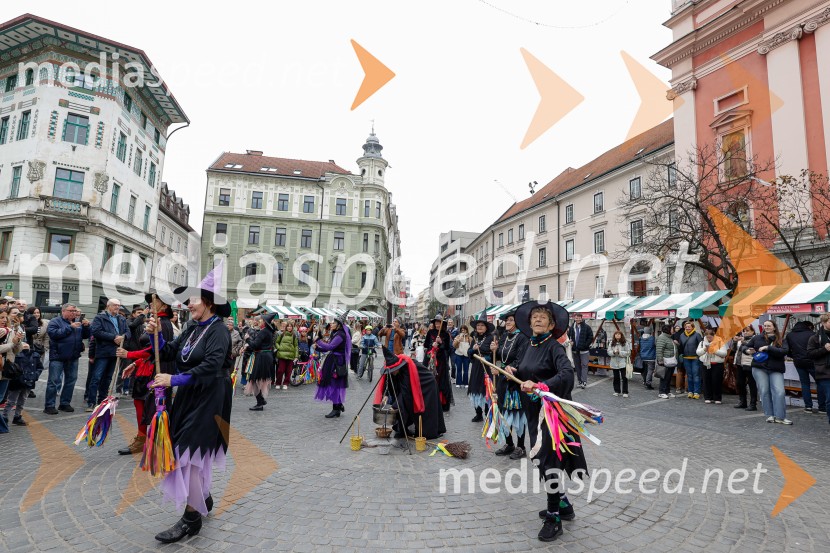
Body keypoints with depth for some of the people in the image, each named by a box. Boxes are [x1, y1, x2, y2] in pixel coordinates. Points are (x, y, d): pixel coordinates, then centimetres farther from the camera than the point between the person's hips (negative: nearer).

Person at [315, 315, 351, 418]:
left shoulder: (340, 335, -15)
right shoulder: (335, 334, 14)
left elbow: (330, 347, -25)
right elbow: (328, 348, 14)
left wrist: (319, 341, -13)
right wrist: (317, 347, 1)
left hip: (337, 363, -9)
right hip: (333, 361, 9)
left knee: (334, 385, -3)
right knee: (334, 385, 14)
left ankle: (336, 409, 5)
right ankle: (339, 405, 28)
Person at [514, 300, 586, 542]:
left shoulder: (554, 346, -15)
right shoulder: (530, 346, 7)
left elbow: (567, 373, -30)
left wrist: (540, 386, -38)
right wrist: (514, 373, -3)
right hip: (534, 409, 8)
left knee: (546, 459, -4)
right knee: (541, 458, 16)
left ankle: (554, 518, 12)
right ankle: (563, 505, 36)